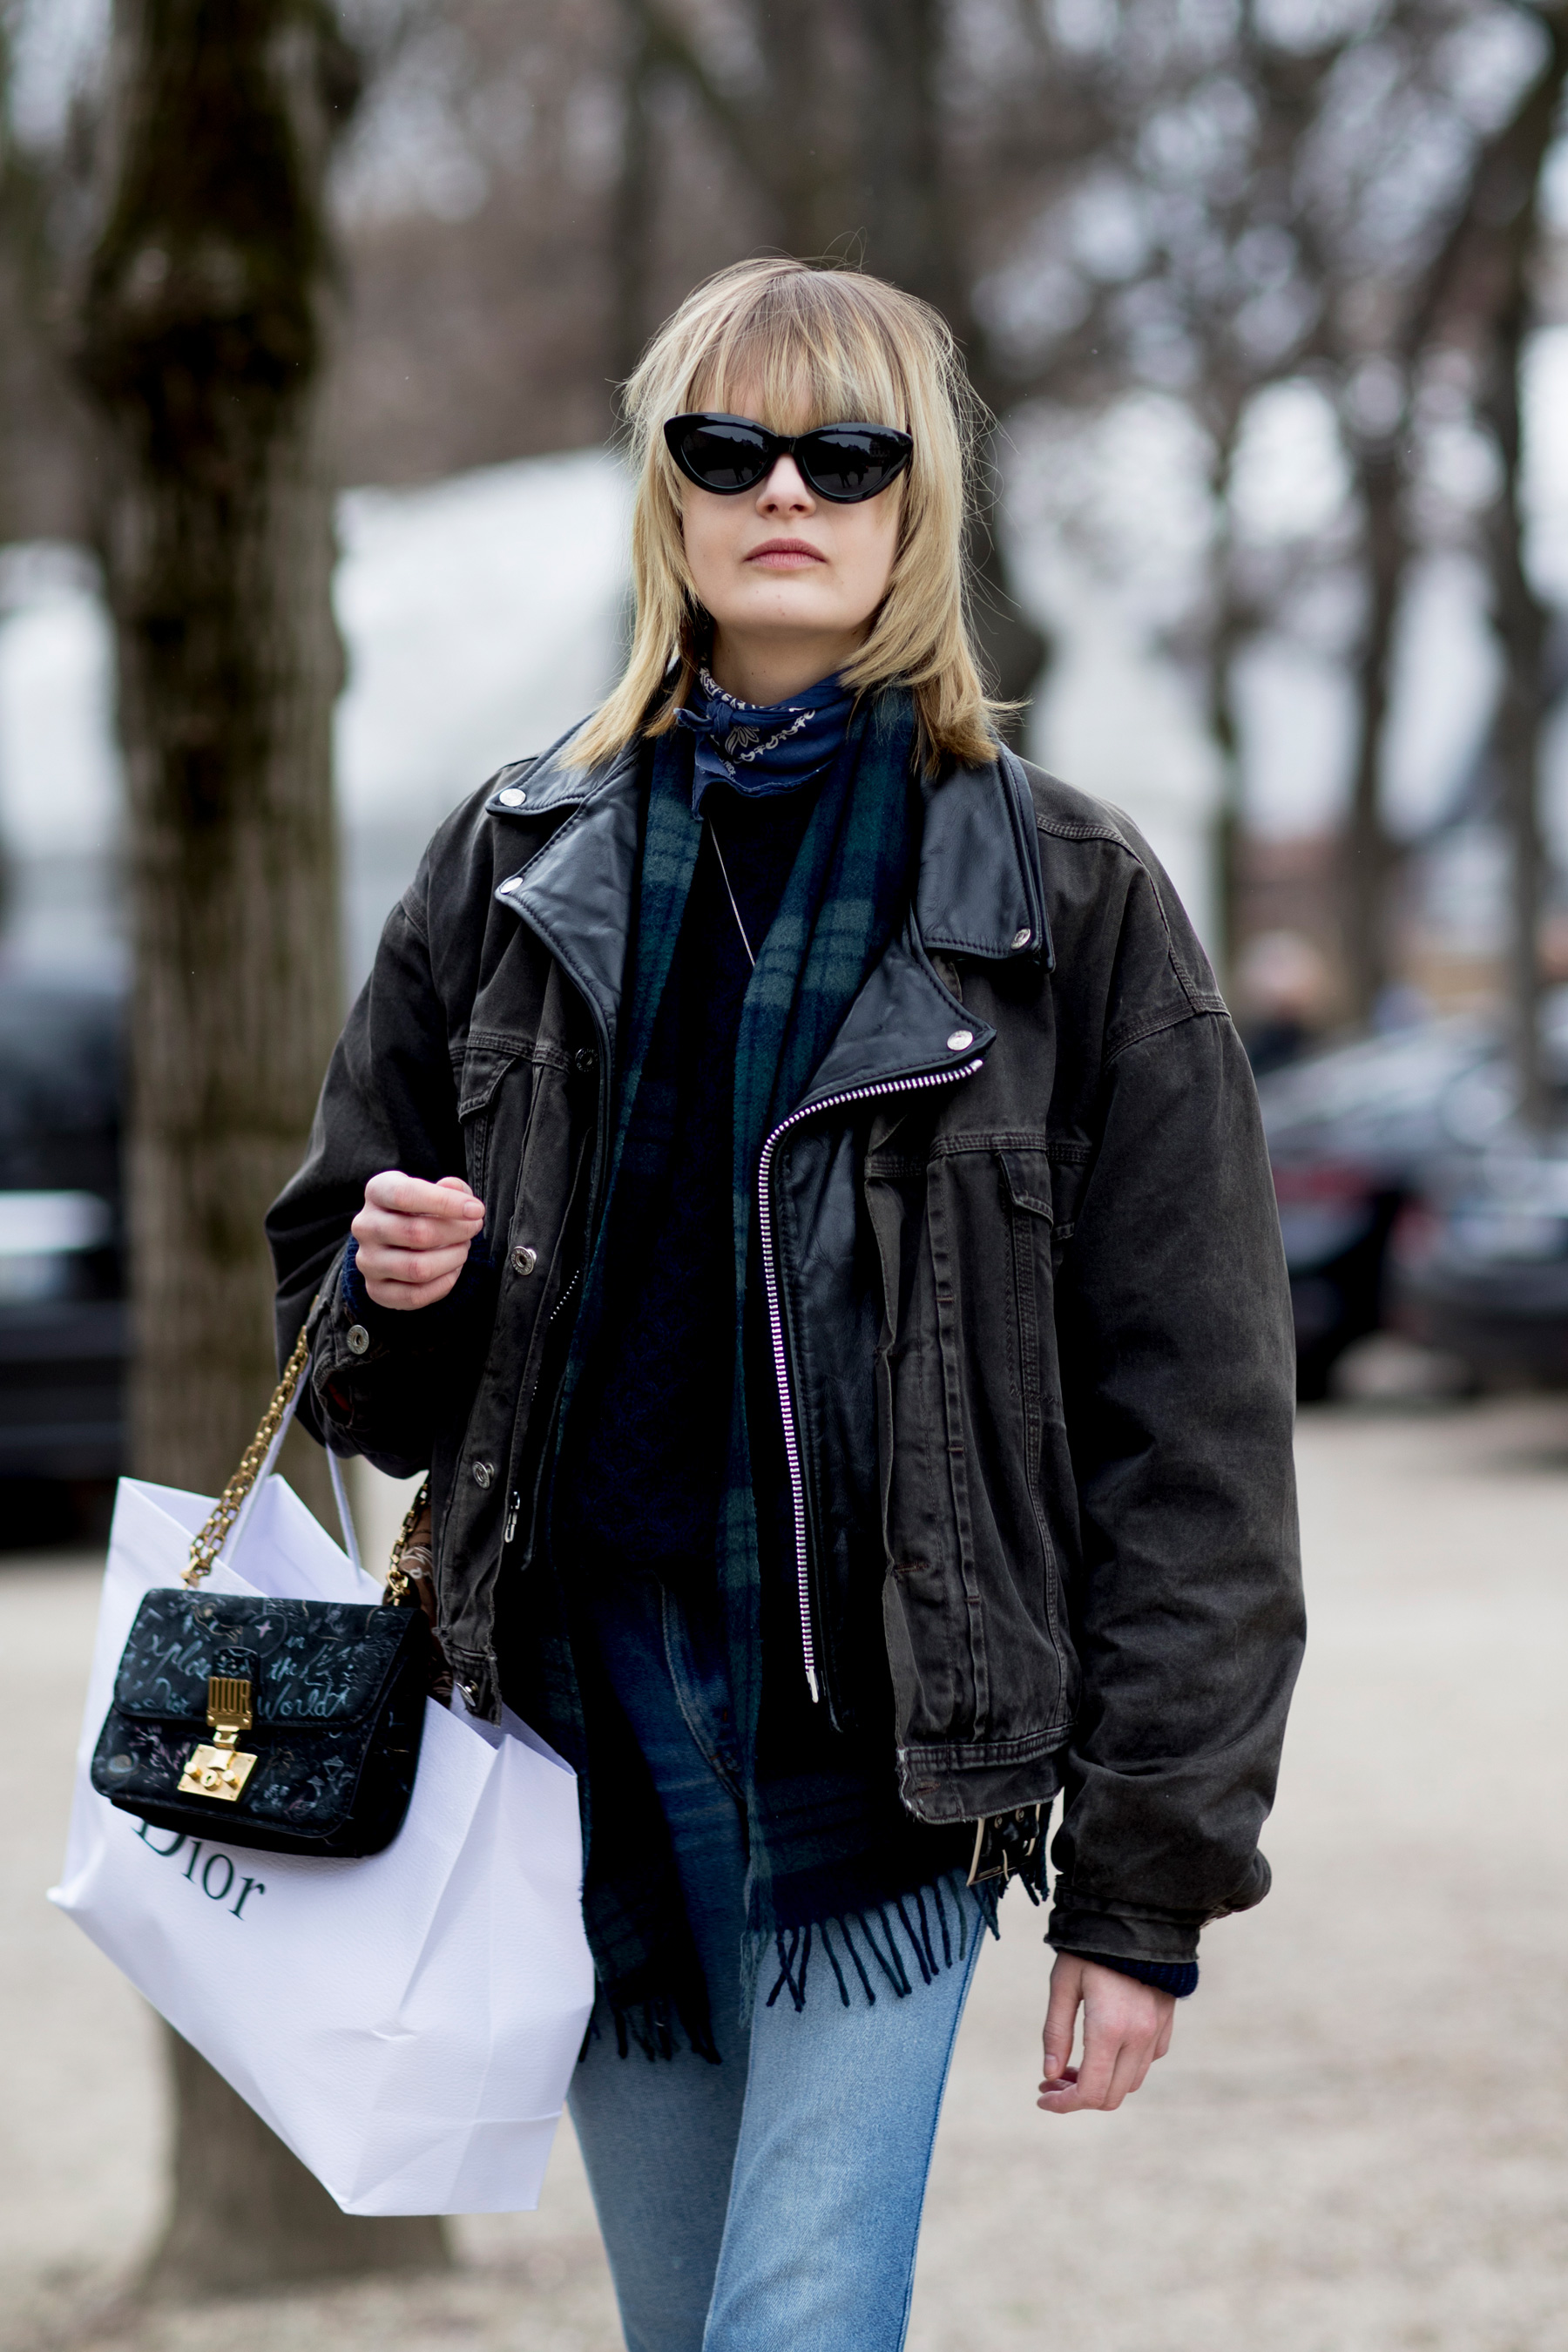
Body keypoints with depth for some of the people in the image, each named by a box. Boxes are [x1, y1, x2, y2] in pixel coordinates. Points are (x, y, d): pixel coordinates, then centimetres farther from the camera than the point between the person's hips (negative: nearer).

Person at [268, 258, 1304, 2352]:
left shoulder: (1069, 900, -1)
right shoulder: (519, 873, 8)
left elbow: (1189, 1417, -2)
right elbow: (354, 1361, 16)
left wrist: (1149, 1878, -6)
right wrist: (396, 1294, -10)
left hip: (893, 1753, -3)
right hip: (595, 1709, 4)